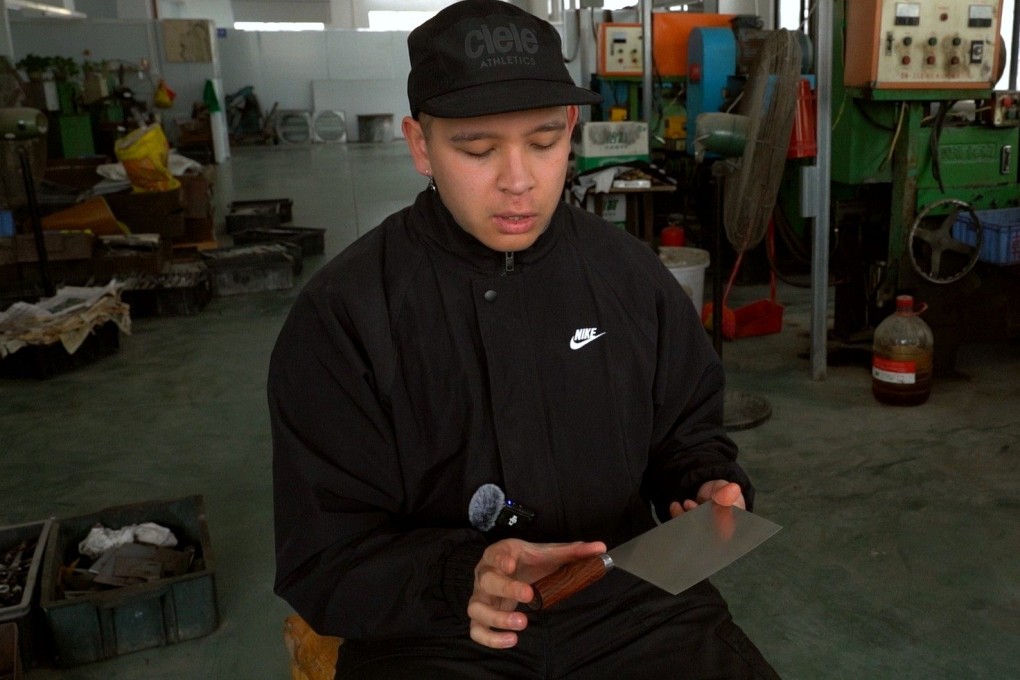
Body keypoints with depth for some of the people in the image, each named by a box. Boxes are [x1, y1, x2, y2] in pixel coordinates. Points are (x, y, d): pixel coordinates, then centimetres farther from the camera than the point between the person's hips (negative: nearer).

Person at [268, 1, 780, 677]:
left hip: (629, 600, 4)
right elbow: (324, 559, -9)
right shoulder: (342, 314, -10)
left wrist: (708, 489, -6)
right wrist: (460, 577, -26)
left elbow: (686, 433, 15)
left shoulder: (632, 273, 1)